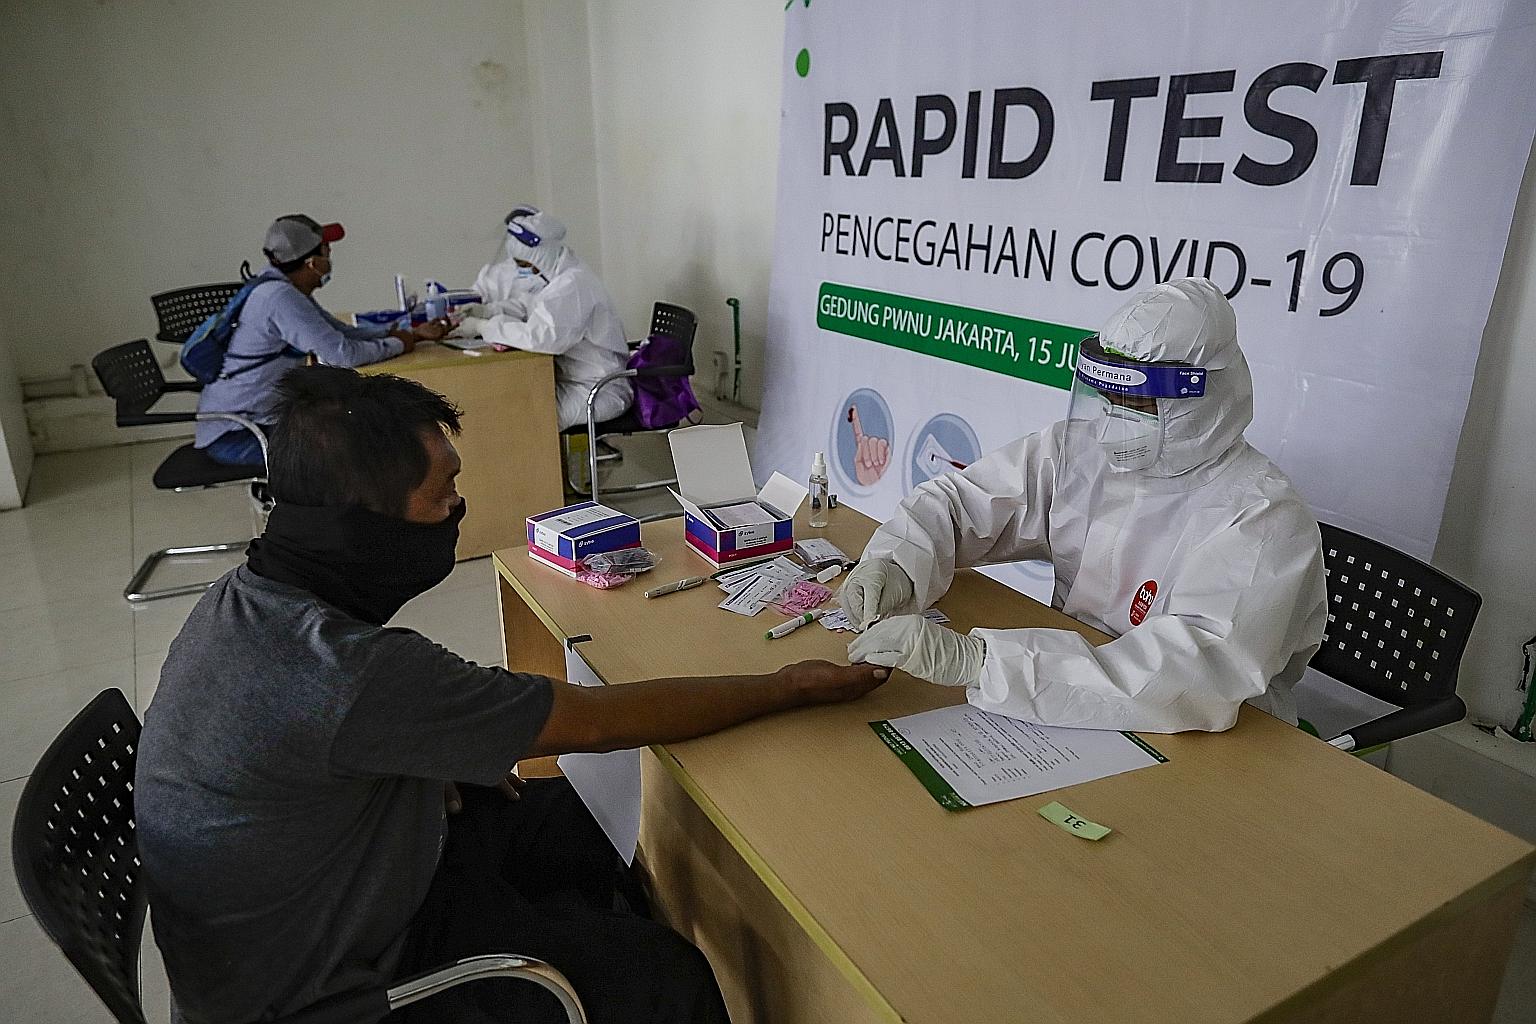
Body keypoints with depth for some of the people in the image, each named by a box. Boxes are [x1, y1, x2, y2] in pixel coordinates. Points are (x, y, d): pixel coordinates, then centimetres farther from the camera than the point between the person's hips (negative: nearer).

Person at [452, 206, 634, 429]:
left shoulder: (573, 284, -24)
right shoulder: (554, 275, 6)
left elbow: (539, 337, -34)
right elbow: (527, 306, 21)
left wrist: (482, 327, -23)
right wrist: (487, 311, 2)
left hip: (598, 392, -9)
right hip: (569, 380, 9)